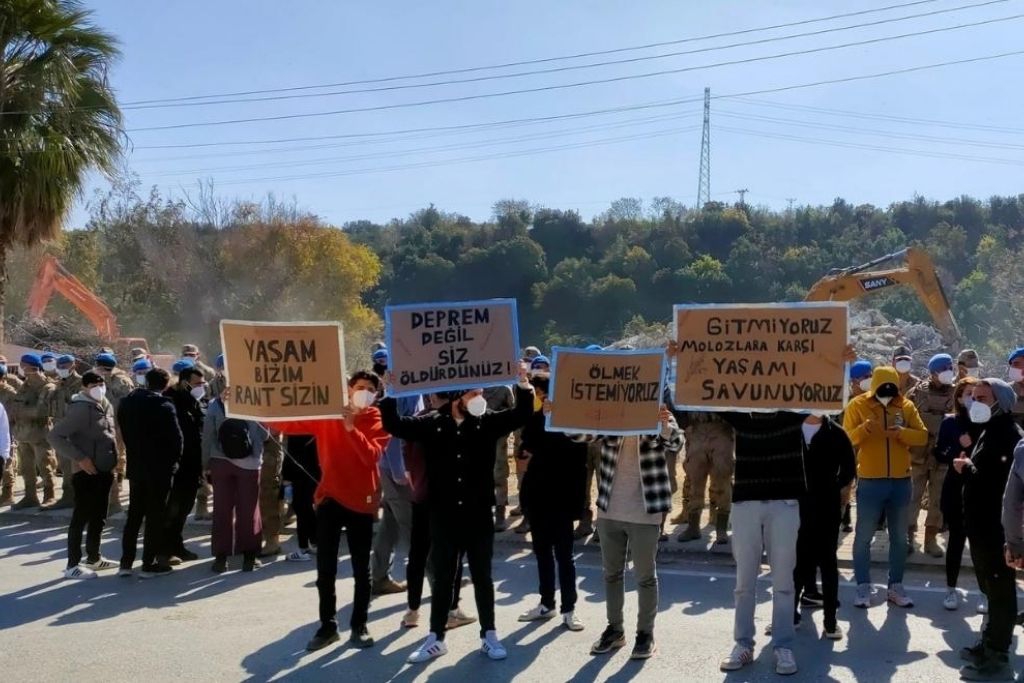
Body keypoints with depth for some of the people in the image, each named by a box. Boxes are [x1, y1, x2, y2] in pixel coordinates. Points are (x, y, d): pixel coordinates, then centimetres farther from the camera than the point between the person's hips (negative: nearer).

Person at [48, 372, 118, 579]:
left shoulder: (106, 406, 9)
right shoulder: (79, 409, -16)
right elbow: (54, 436, -21)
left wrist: (114, 459, 12)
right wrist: (80, 458, -21)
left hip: (104, 470, 8)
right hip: (87, 472, -8)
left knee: (99, 516, 17)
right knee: (81, 517, -4)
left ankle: (93, 558, 30)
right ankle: (73, 565, 2)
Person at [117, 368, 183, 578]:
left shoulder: (127, 402, 3)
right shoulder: (163, 405, -15)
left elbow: (124, 431, 8)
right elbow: (176, 437, -14)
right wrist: (174, 459, 2)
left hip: (136, 466, 5)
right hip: (160, 467, -5)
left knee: (134, 514, 14)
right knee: (155, 515, 2)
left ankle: (126, 562, 14)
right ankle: (149, 564, 5)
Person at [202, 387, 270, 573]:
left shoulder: (215, 405, -4)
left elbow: (207, 436, -1)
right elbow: (265, 434, -2)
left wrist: (206, 464, 8)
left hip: (220, 462, 1)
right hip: (249, 463, -1)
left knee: (222, 510, 8)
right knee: (248, 510, 8)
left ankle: (221, 557, 9)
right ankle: (249, 557, 10)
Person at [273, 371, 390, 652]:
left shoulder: (377, 421, -3)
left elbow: (372, 456, -19)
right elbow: (288, 423, -3)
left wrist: (351, 428, -28)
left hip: (361, 501, -1)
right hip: (329, 499, 2)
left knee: (361, 569, 7)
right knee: (325, 568, 7)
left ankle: (359, 626, 18)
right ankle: (328, 625, 18)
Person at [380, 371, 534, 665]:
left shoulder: (487, 422, -1)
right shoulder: (431, 424, -3)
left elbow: (521, 415, -6)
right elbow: (394, 425, -5)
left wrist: (523, 385, -20)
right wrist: (390, 394, -17)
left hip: (479, 516, 0)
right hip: (443, 517, 0)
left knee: (482, 577, 10)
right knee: (442, 579, 11)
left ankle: (489, 635, 22)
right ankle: (436, 638, 21)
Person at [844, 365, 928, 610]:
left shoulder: (906, 406, 3)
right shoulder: (858, 405, -5)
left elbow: (923, 436, -2)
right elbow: (846, 439, -9)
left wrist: (902, 432, -21)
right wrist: (865, 428, -28)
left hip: (901, 481, 3)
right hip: (870, 481, -3)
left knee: (899, 537, 11)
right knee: (864, 536, 2)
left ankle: (896, 587, 22)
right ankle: (863, 588, 11)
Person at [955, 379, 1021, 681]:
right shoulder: (991, 430, 15)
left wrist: (968, 468, -15)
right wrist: (969, 467, 5)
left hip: (997, 526, -11)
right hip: (983, 524, 11)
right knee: (992, 588, 19)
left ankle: (998, 658, 3)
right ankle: (991, 644, 31)